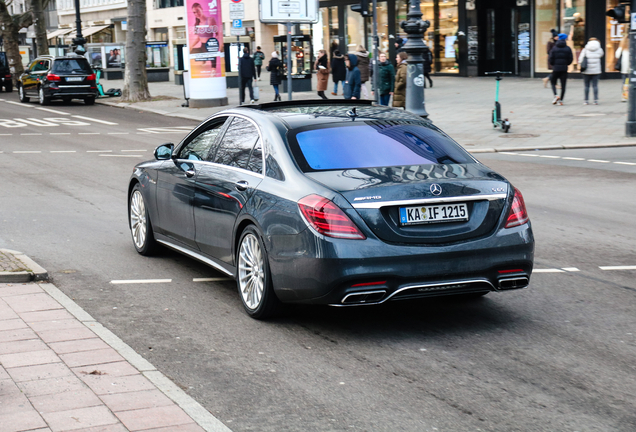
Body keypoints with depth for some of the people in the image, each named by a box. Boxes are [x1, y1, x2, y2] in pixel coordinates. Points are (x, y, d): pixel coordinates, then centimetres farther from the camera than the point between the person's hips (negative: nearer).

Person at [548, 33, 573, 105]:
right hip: (564, 69, 1)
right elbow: (570, 59, -1)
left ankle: (555, 95, -12)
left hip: (556, 69, -1)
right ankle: (561, 100, 3)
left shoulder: (554, 49, -3)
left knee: (553, 83, 12)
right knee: (563, 84, 6)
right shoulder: (568, 49, -1)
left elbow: (551, 59, -5)